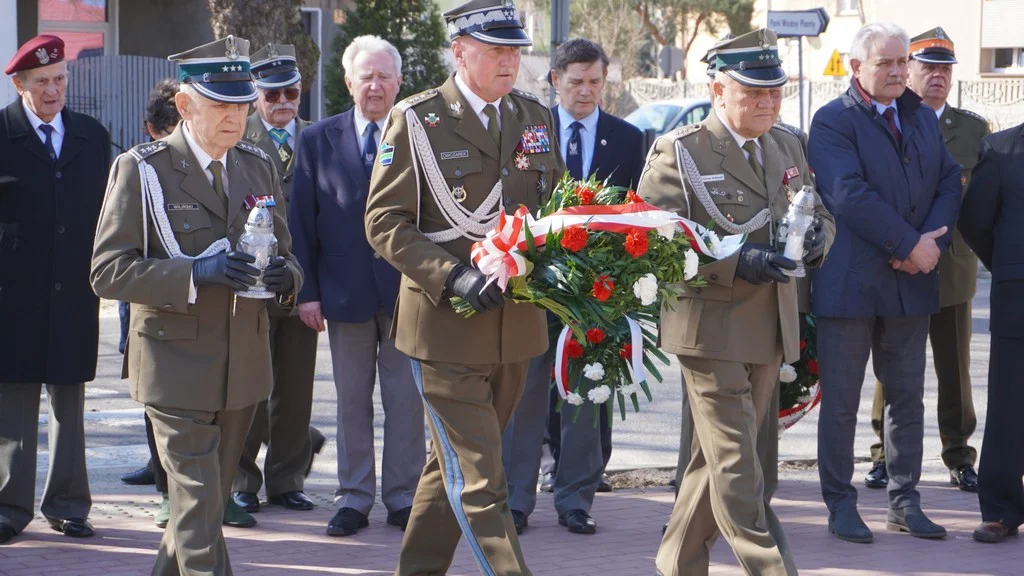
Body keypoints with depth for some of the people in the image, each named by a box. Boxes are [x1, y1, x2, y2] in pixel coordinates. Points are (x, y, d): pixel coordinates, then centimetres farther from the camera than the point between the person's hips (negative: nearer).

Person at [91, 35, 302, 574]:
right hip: (178, 364, -5)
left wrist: (285, 275, -7)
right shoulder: (141, 170, -7)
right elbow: (108, 271, -13)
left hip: (245, 364, 5)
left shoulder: (258, 166, 11)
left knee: (207, 499, 13)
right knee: (198, 508, -8)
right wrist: (196, 273, -25)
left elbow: (284, 251, 19)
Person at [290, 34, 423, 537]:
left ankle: (403, 497, 13)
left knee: (406, 401, 4)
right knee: (351, 401, 8)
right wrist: (307, 290, -2)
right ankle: (354, 497, 16)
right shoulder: (318, 141, 4)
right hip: (345, 289, 1)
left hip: (406, 288, -1)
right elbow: (302, 221, 3)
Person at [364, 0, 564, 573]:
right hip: (448, 328, -6)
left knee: (456, 467, 16)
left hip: (517, 326, 6)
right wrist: (454, 277, -21)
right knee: (479, 480, -8)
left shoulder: (536, 118, 10)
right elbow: (385, 223, -8)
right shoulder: (416, 120, -6)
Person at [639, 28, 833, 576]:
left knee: (718, 459, 15)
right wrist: (735, 261, -25)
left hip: (772, 330, 7)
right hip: (713, 329, -7)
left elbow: (819, 213, 22)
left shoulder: (787, 146, 12)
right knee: (737, 467, -7)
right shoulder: (678, 153, -9)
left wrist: (817, 236, -4)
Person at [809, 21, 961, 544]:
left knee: (907, 398, 10)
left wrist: (933, 243, -11)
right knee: (841, 401, 2)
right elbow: (849, 195, -18)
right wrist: (910, 245, -18)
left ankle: (904, 501, 18)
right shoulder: (833, 122, -7)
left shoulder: (924, 118, 13)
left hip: (911, 280, 6)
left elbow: (948, 183, 6)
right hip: (849, 281, -6)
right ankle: (840, 505, 10)